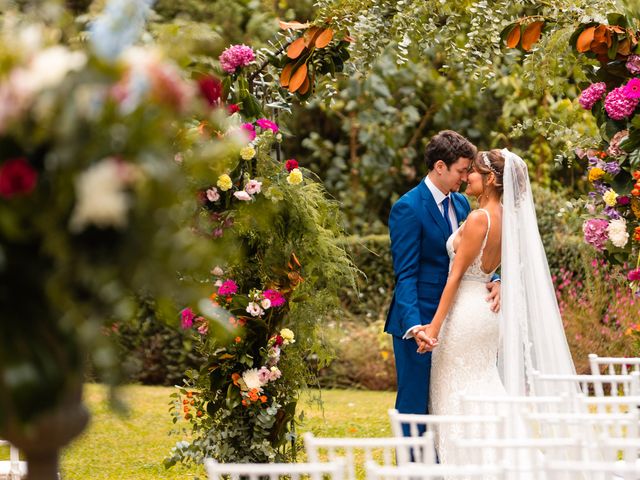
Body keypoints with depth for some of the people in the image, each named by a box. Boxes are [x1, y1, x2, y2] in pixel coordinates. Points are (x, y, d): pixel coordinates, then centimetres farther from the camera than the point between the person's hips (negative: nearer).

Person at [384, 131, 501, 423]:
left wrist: (494, 282, -7)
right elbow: (405, 275, -17)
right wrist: (413, 325, -28)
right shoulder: (408, 208, -13)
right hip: (420, 324, -8)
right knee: (414, 404, -3)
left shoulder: (461, 204, 11)